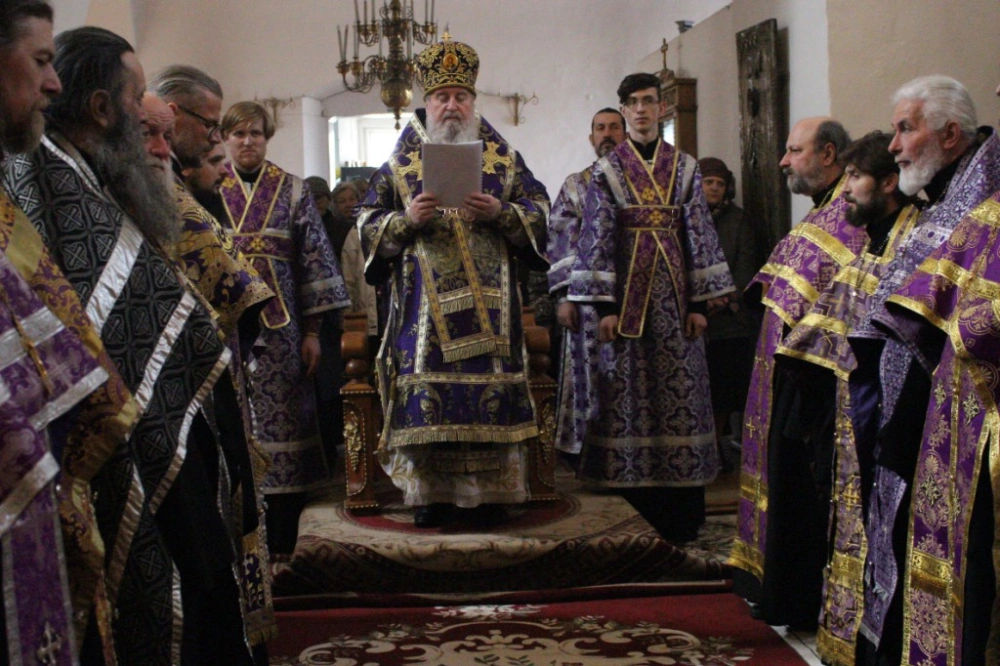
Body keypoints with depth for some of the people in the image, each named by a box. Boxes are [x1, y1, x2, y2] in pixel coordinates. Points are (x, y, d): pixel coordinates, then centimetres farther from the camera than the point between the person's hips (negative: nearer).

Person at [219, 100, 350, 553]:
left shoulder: (291, 189, 6)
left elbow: (313, 259, 4)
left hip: (279, 328, 0)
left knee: (280, 424, 0)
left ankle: (280, 541, 9)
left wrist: (312, 330, -1)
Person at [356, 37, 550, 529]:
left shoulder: (503, 158, 11)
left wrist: (500, 213, -12)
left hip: (490, 301, 0)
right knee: (427, 391, -4)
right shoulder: (399, 163, 11)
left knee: (490, 392, -2)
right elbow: (369, 226, 7)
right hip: (424, 303, 0)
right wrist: (406, 220, -12)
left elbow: (539, 213, 7)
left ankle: (489, 494, 7)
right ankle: (431, 495, 5)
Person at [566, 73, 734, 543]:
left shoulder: (684, 167, 9)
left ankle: (681, 518, 9)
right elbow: (596, 239, -1)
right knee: (627, 393, -1)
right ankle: (635, 516, 8)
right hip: (627, 292, -1)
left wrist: (699, 302, 0)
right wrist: (603, 306, -9)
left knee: (680, 393, 1)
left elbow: (698, 233, 7)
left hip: (674, 292, 2)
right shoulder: (606, 171, 4)